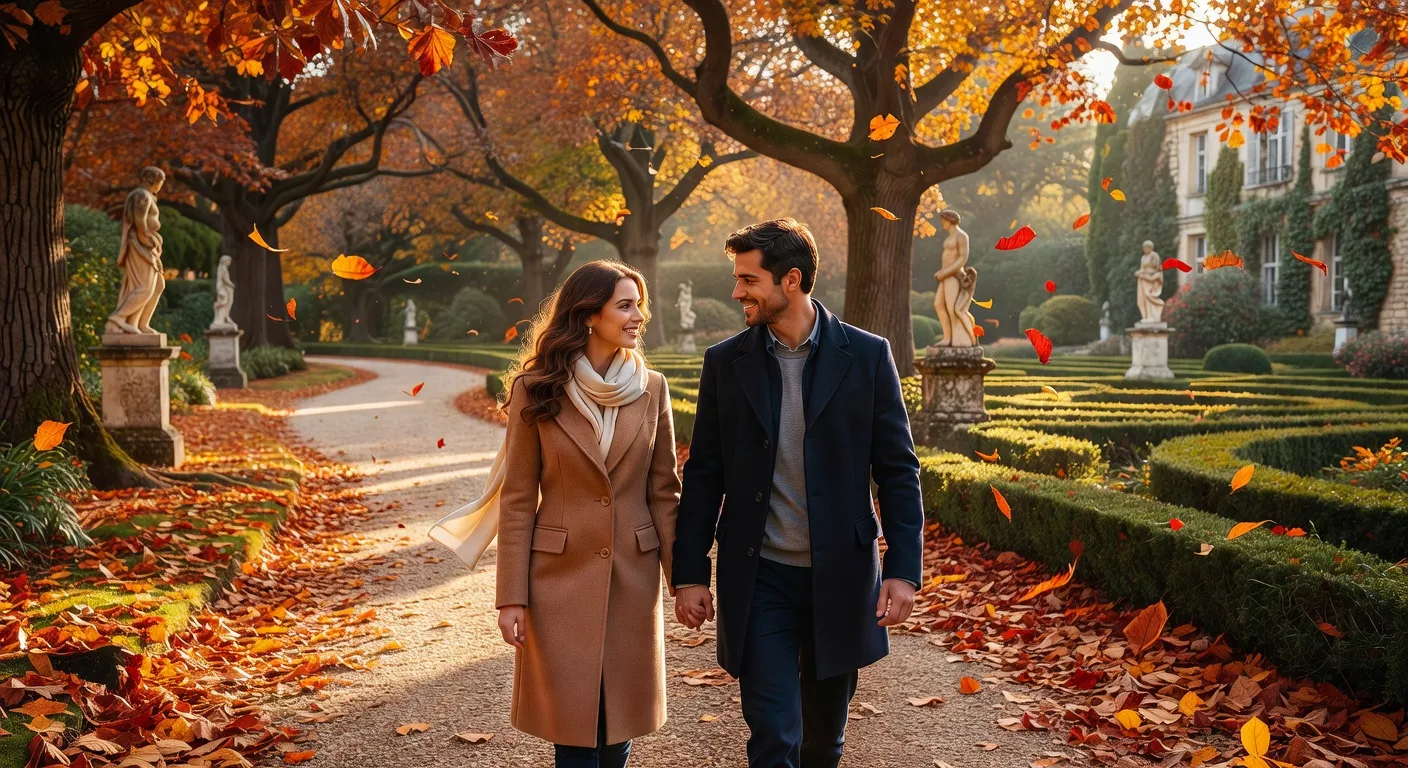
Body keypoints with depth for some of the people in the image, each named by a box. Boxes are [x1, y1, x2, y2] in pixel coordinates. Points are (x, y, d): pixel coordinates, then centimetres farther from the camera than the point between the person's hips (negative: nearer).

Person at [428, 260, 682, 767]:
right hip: (561, 579, -2)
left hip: (632, 579, 2)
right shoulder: (536, 391, -5)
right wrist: (512, 596, -7)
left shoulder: (650, 391, 2)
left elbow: (664, 493, 5)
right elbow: (517, 501, -4)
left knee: (619, 722, 9)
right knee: (575, 725, 3)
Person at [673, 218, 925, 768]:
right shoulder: (725, 362, 1)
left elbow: (898, 469, -2)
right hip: (758, 579, 0)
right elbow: (704, 474, 4)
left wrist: (903, 568, -8)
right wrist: (689, 573, 1)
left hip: (841, 574, 0)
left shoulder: (866, 356, -3)